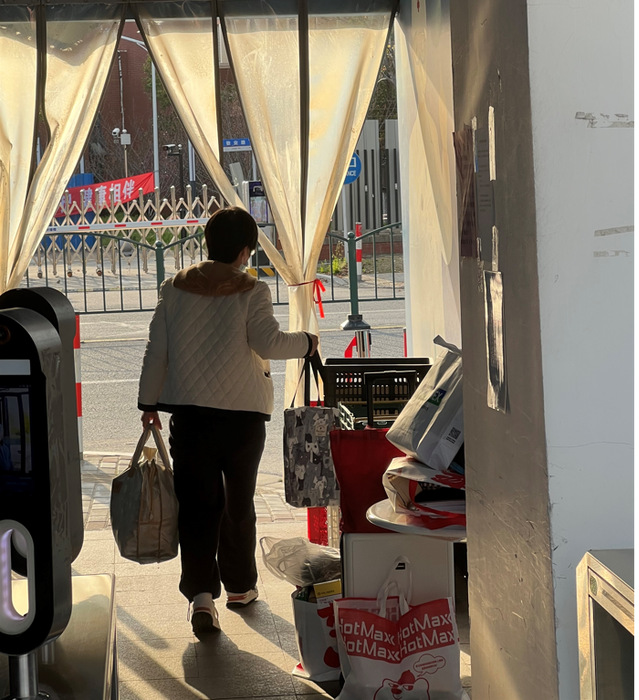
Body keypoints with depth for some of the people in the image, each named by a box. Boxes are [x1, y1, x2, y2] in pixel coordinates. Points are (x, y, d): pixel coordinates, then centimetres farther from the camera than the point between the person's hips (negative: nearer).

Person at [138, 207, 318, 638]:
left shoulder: (175, 289, 4)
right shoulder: (252, 291, -6)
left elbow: (156, 351, 5)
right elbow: (268, 343, -16)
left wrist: (149, 402, 13)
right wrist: (305, 343, 2)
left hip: (189, 412, 2)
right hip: (243, 412, -1)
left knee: (197, 503, 2)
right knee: (239, 501, 15)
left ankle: (201, 593, -13)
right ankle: (239, 585, 27)